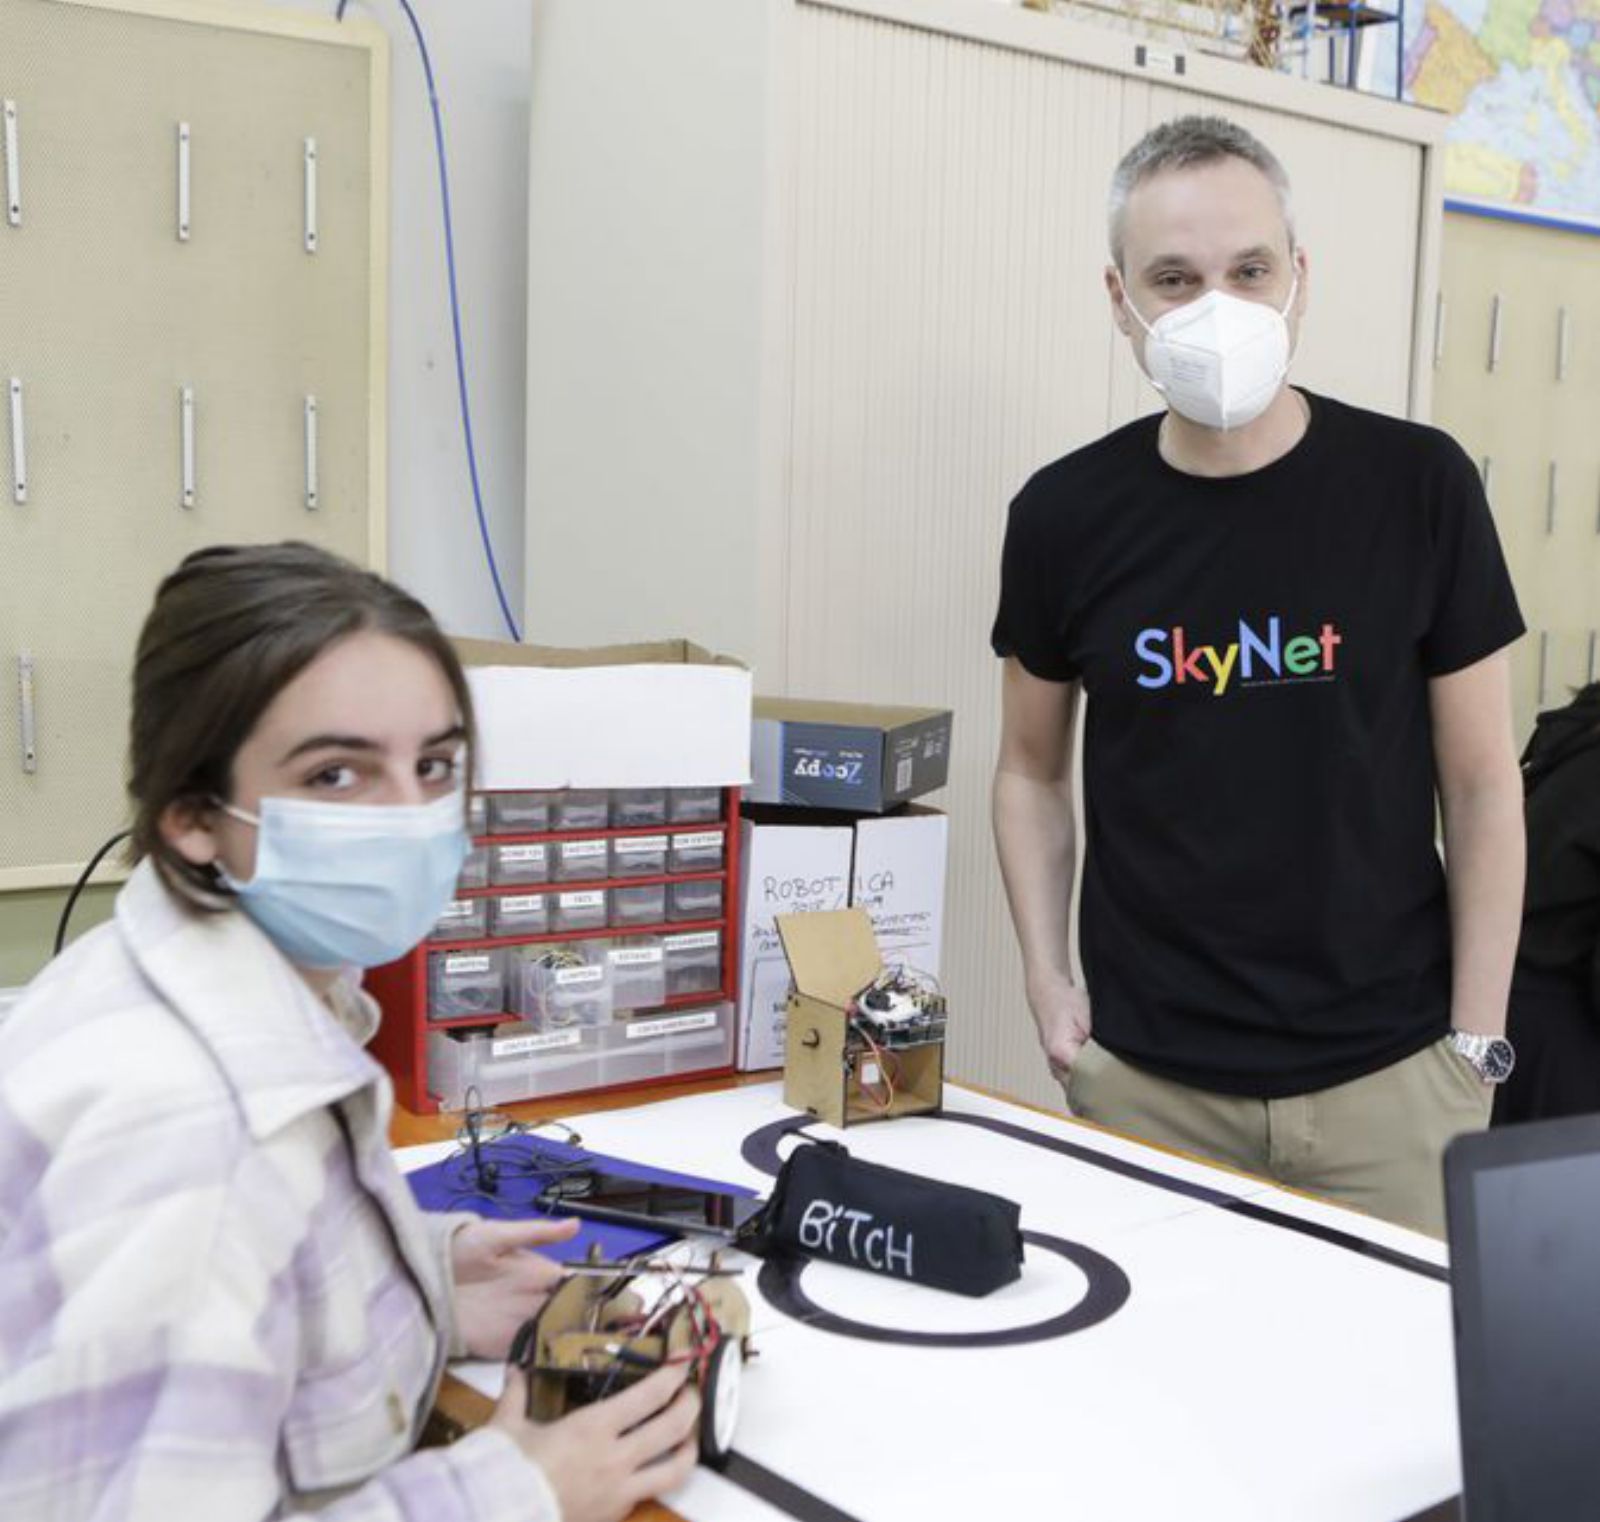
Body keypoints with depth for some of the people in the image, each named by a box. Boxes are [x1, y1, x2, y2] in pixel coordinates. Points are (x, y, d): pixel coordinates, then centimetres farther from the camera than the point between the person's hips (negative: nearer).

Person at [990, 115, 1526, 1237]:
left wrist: (1476, 1045, -3)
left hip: (1387, 1075, 0)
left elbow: (1481, 784, -1)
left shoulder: (1418, 486, -7)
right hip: (1147, 1079, 1)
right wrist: (1048, 982, 0)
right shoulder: (1066, 516, -4)